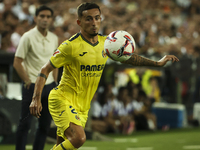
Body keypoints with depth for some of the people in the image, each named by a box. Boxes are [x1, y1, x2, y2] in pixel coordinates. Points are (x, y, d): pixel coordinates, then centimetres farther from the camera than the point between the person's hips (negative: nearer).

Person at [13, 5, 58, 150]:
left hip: (49, 86, 6)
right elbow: (17, 62, -8)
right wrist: (28, 82, -10)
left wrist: (54, 82, 11)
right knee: (25, 123, -4)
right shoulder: (28, 37, -9)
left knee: (45, 124, 7)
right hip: (32, 86, -6)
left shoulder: (54, 38, 8)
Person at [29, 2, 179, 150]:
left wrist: (157, 63, 16)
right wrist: (36, 99, -19)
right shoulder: (71, 46, -15)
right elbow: (45, 70, -10)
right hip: (62, 100, -6)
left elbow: (127, 57, 20)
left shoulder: (106, 43, 3)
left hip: (82, 107, 7)